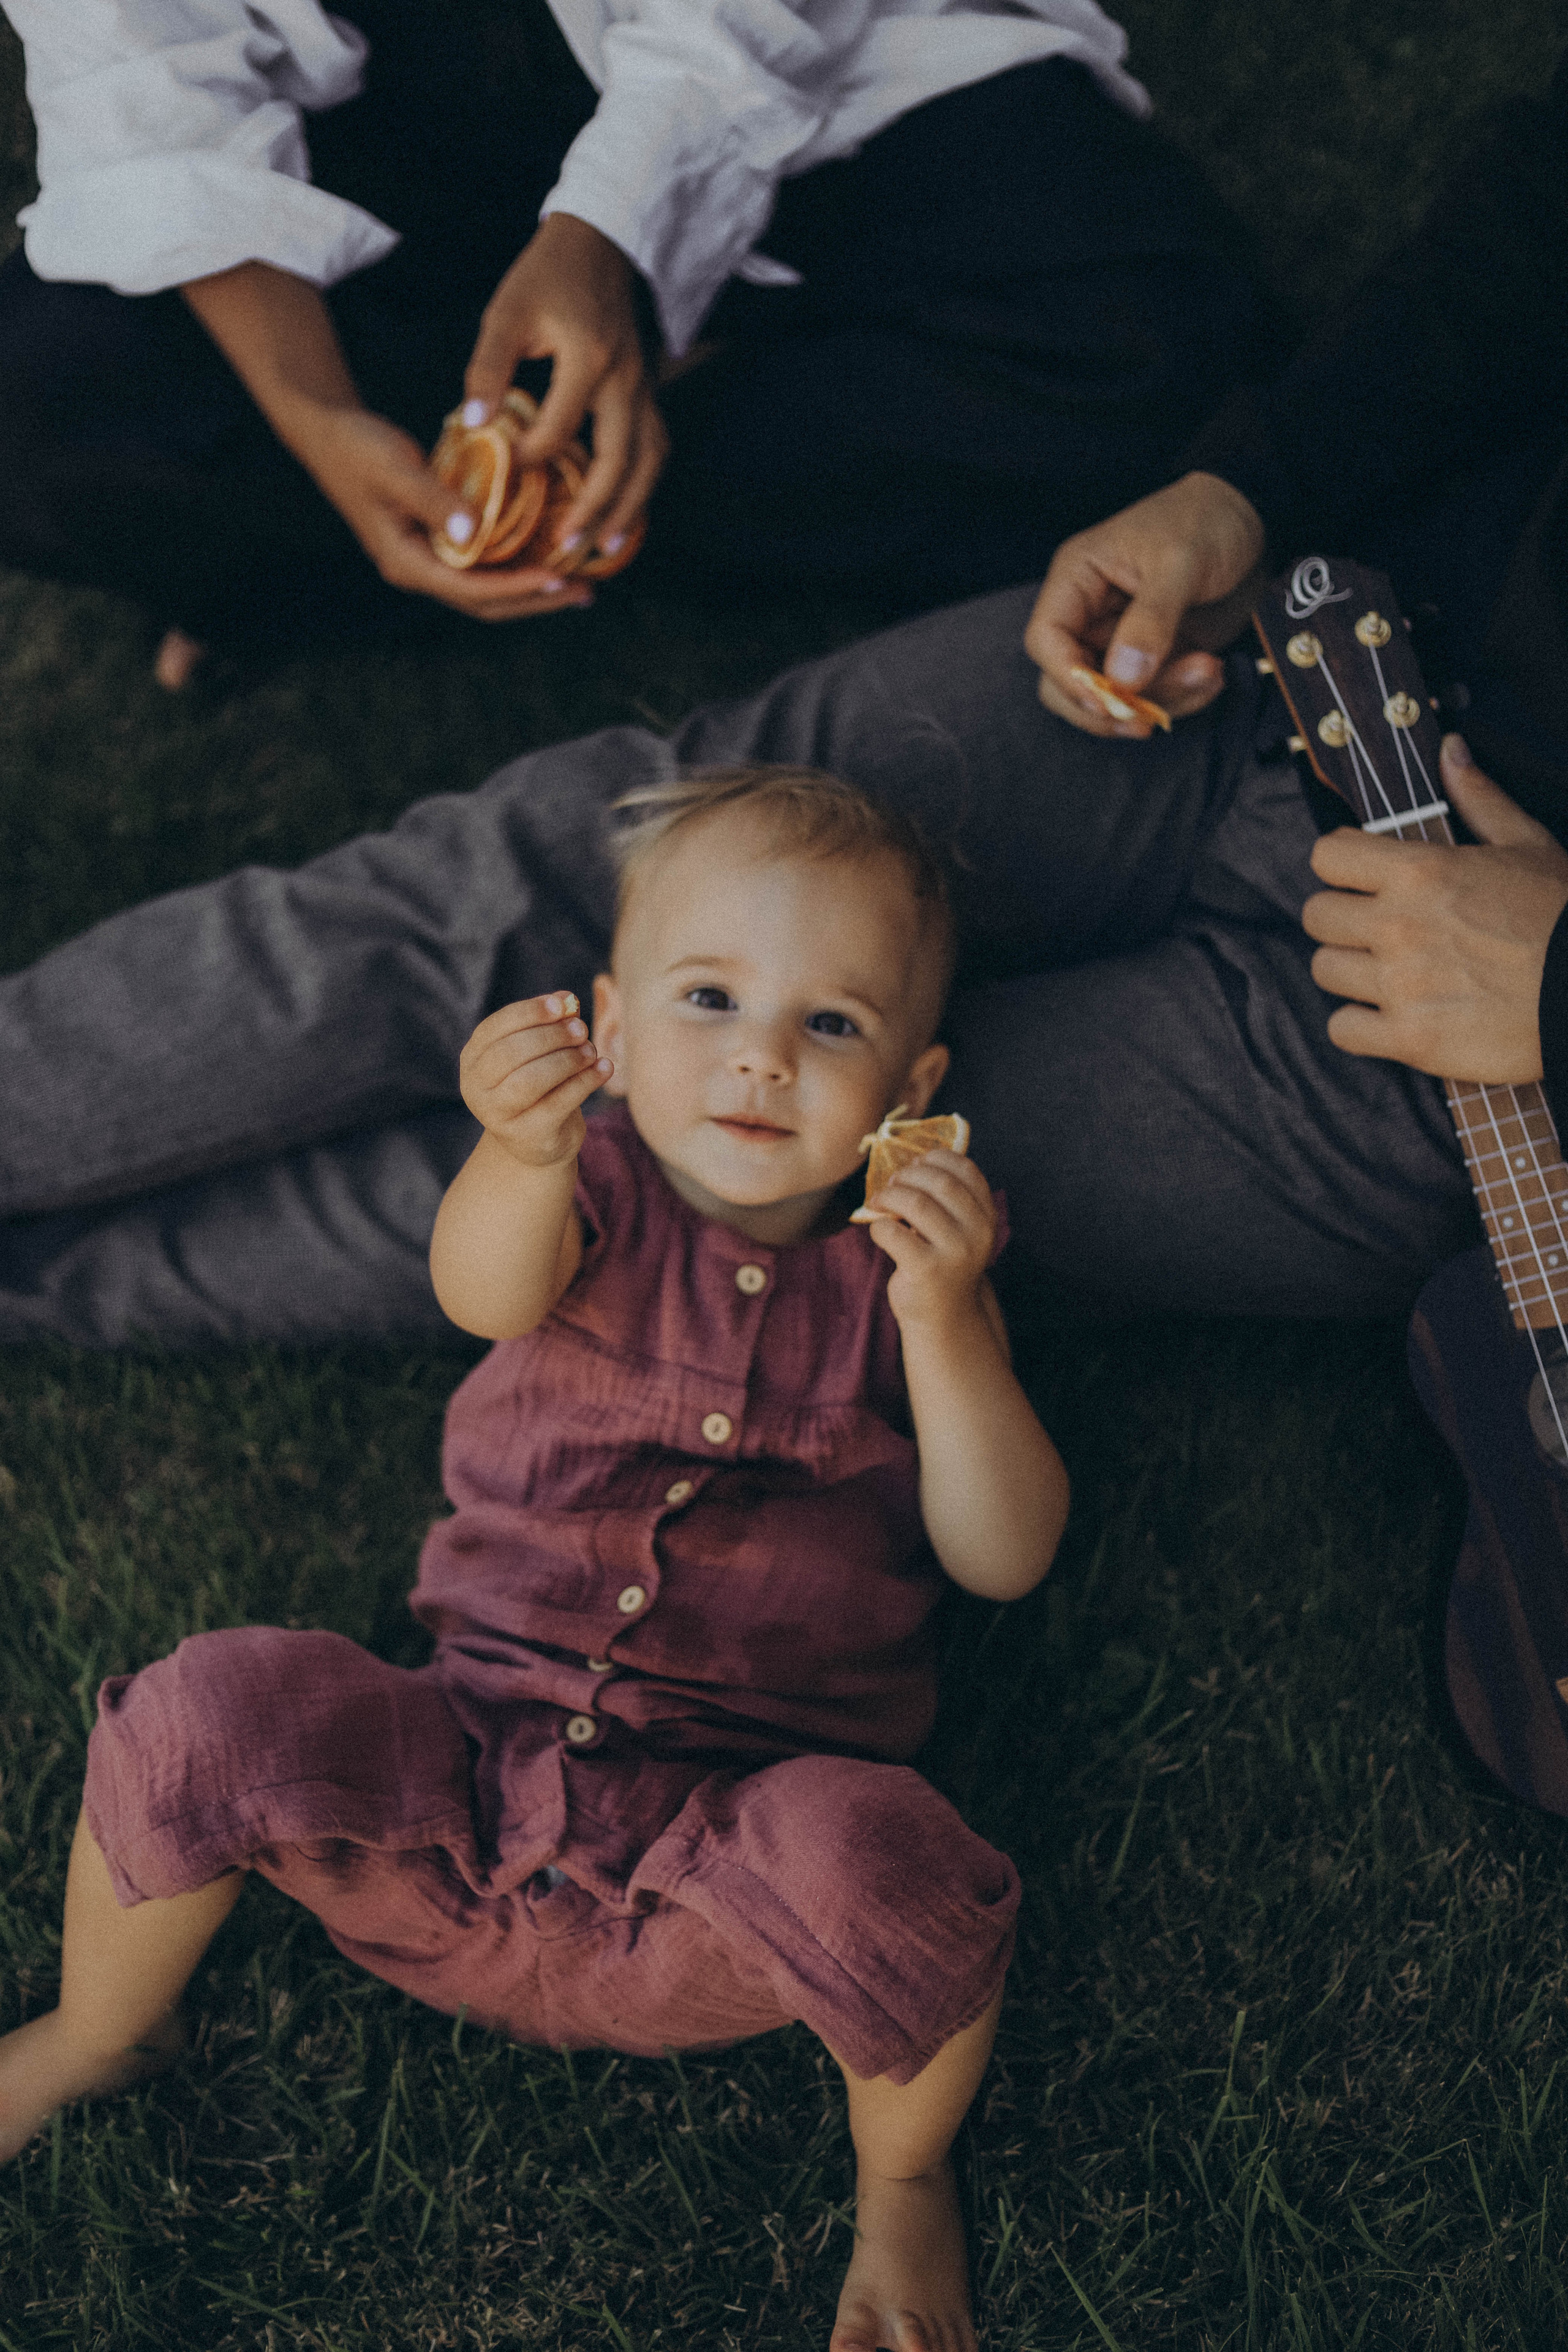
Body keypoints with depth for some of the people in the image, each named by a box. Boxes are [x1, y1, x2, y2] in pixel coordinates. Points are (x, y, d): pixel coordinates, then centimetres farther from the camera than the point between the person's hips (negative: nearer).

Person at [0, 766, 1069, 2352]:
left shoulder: (896, 1275, 6)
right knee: (205, 1712, -22)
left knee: (871, 1856, -34)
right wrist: (522, 1157, -45)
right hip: (469, 1791, 1)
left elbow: (1003, 1560, -2)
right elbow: (486, 1291, -21)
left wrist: (943, 1320, -16)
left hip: (713, 1892, -1)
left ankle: (901, 2185, 0)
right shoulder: (600, 1199, 4)